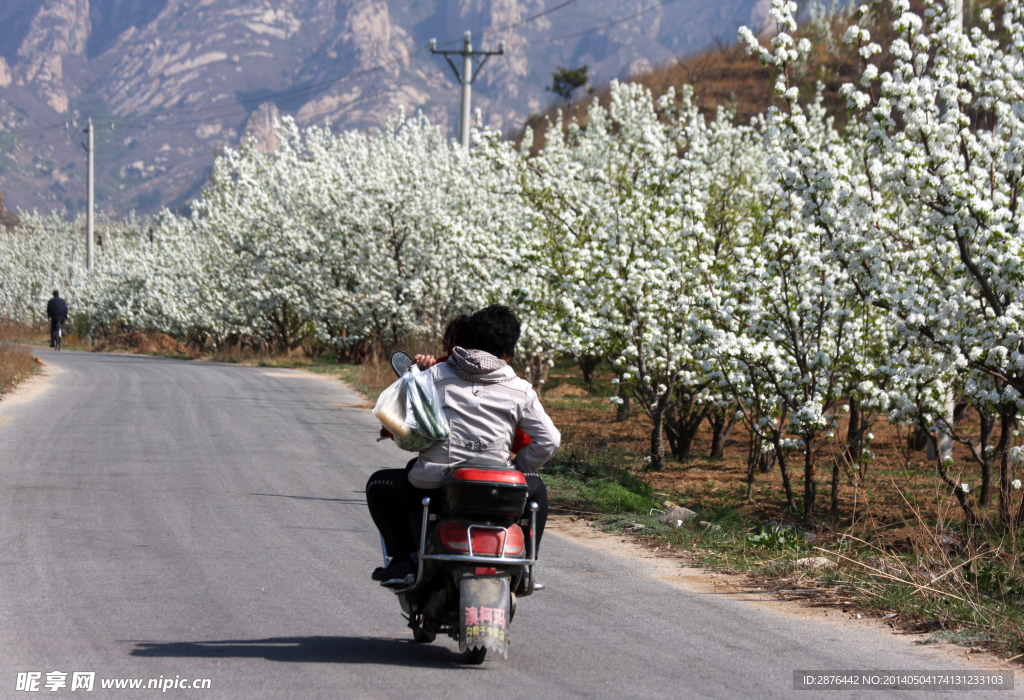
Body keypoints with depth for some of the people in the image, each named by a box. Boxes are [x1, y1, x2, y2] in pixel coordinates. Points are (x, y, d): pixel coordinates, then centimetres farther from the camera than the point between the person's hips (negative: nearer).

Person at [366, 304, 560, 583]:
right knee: (535, 488, 35)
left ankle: (404, 558, 11)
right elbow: (548, 440, 8)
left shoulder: (437, 375, 6)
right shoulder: (520, 390, 9)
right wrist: (517, 469, 24)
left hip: (432, 485, -1)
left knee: (379, 484, 28)